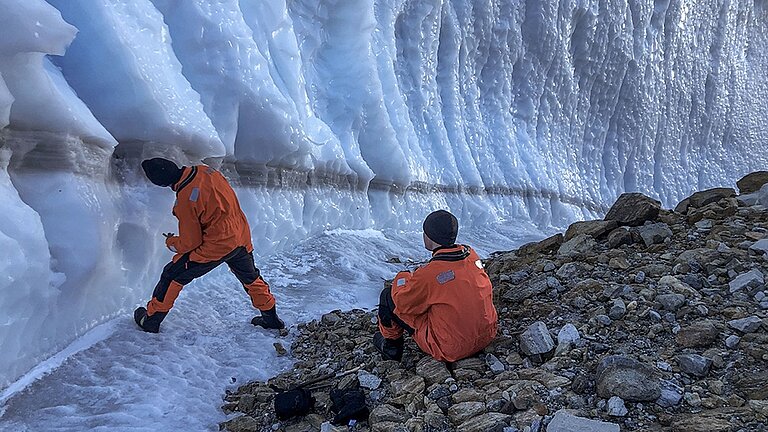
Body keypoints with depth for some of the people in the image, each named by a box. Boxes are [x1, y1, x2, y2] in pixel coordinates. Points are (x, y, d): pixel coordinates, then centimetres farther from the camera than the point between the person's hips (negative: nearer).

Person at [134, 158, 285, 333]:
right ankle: (271, 317, 41)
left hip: (216, 246, -7)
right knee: (250, 277, 29)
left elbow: (190, 243, -13)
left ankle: (151, 320, 22)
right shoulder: (204, 170, -6)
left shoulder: (185, 200, -24)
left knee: (172, 276, 9)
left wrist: (171, 243, 8)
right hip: (242, 236, 7)